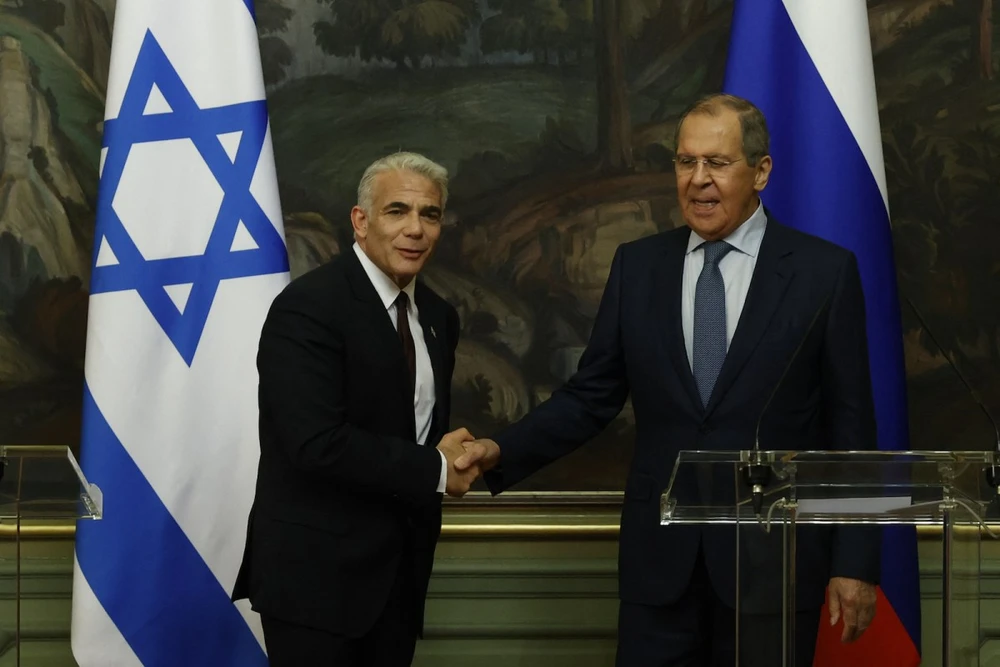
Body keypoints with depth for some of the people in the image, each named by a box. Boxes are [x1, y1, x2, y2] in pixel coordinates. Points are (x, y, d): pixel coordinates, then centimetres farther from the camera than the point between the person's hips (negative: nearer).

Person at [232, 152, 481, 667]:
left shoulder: (437, 316, 10)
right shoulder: (308, 307, -15)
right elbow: (318, 443, -25)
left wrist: (459, 455, -6)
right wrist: (436, 470, -16)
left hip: (399, 573, 7)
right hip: (316, 572, -7)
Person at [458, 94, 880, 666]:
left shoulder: (824, 271, -2)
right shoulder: (638, 266, 7)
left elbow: (851, 427, -2)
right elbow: (591, 397, 8)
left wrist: (855, 563, -4)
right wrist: (503, 452, -8)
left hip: (772, 556, -2)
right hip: (660, 556, 3)